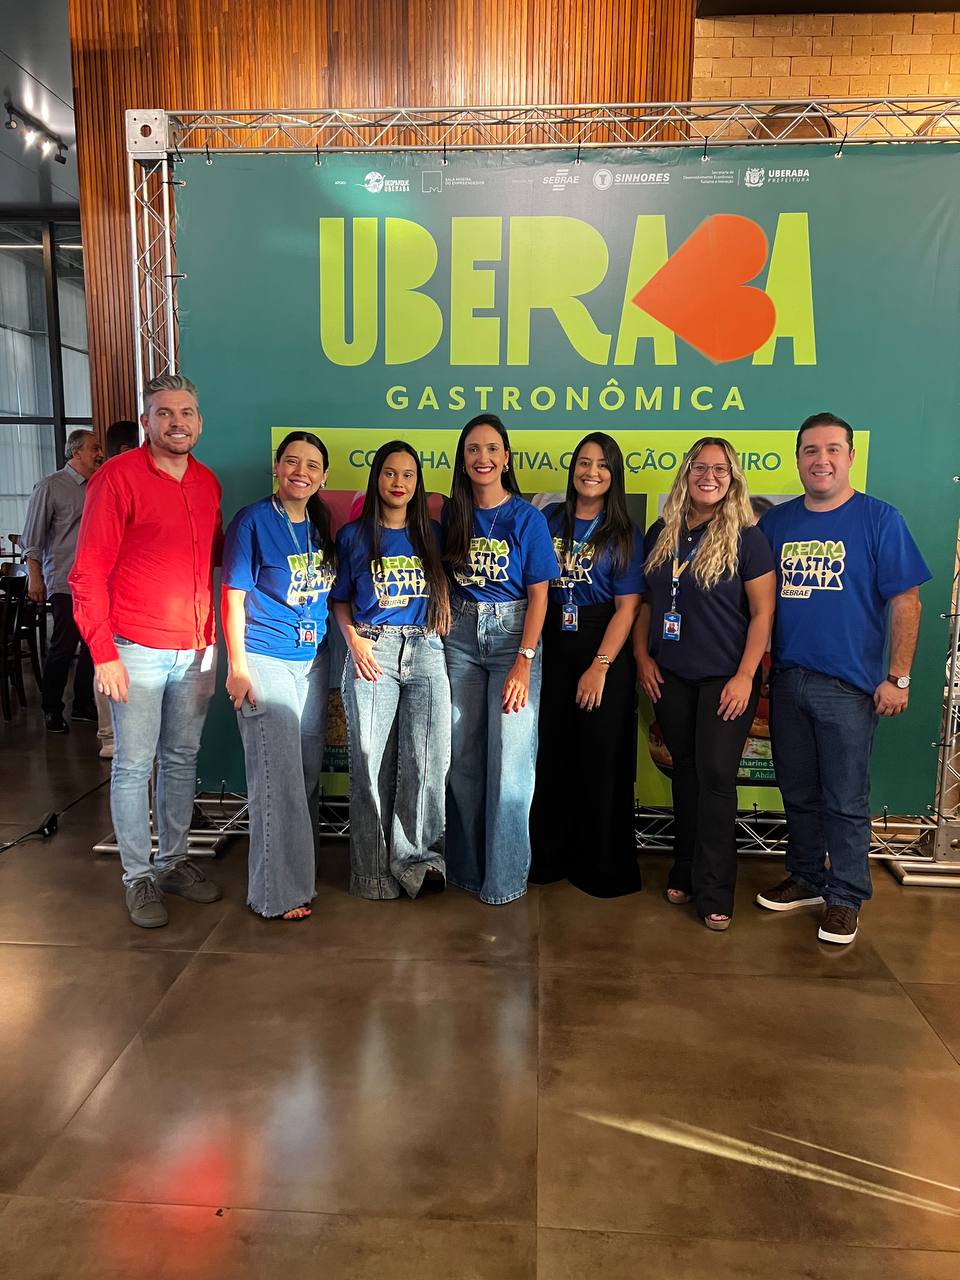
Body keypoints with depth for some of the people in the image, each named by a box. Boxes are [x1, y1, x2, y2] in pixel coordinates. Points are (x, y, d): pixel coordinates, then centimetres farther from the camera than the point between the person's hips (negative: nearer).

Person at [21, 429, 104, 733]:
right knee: (63, 647, -3)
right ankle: (51, 710, 12)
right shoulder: (51, 486, -4)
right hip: (66, 583, -6)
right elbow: (33, 537, -4)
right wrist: (35, 578, -8)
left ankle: (83, 704, 21)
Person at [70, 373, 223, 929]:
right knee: (134, 765, 3)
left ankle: (173, 861, 29)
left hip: (196, 649, 6)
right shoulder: (118, 477, -8)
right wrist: (103, 653, -14)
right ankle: (138, 877, 16)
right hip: (138, 651, -5)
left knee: (182, 758, 15)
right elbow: (89, 573, -9)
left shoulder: (208, 483, 9)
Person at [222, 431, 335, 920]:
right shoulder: (252, 521, -9)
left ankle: (301, 870, 28)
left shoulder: (322, 526, 9)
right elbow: (233, 597, -10)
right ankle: (278, 891, 5)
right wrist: (237, 666, -14)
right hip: (265, 660, -6)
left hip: (313, 660, 7)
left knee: (308, 770, 13)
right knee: (278, 775, -5)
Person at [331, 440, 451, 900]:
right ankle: (375, 871, 10)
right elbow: (340, 601, 12)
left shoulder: (432, 534, 14)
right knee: (372, 762, -2)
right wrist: (354, 641, -5)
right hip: (373, 652, -1)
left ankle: (415, 859, 7)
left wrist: (444, 631, 4)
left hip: (426, 654, 2)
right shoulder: (353, 535, 10)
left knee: (428, 760, -7)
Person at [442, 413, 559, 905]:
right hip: (460, 637, 3)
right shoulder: (452, 516, 6)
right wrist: (442, 632, -2)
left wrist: (524, 662, -14)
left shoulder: (527, 518, -4)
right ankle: (464, 865, 23)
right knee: (463, 758, 8)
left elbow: (538, 596, -6)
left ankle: (505, 877, 10)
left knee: (509, 759, -4)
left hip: (512, 635, -3)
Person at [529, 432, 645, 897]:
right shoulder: (549, 520, 8)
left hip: (603, 650, -2)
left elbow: (627, 608, -7)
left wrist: (600, 666, -16)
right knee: (550, 756, 8)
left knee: (602, 761, 3)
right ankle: (549, 857, 25)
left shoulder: (624, 534, -1)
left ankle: (604, 868, 18)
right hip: (551, 648, 3)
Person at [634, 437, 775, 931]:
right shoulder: (661, 533, 7)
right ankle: (685, 872, 26)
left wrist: (745, 676, -14)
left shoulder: (746, 537, -7)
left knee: (715, 778, -3)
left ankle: (713, 893, 8)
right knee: (684, 773, 13)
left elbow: (762, 613, -8)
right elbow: (644, 599, 12)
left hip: (724, 678, -4)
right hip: (670, 677, 4)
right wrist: (643, 656, 3)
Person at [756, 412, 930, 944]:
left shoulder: (879, 519, -4)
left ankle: (845, 898, 19)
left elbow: (905, 602, -6)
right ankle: (806, 878, 32)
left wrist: (897, 678, -10)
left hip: (849, 686, -4)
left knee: (845, 800, 4)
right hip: (786, 680, 4)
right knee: (798, 791, 15)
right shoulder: (776, 522, 7)